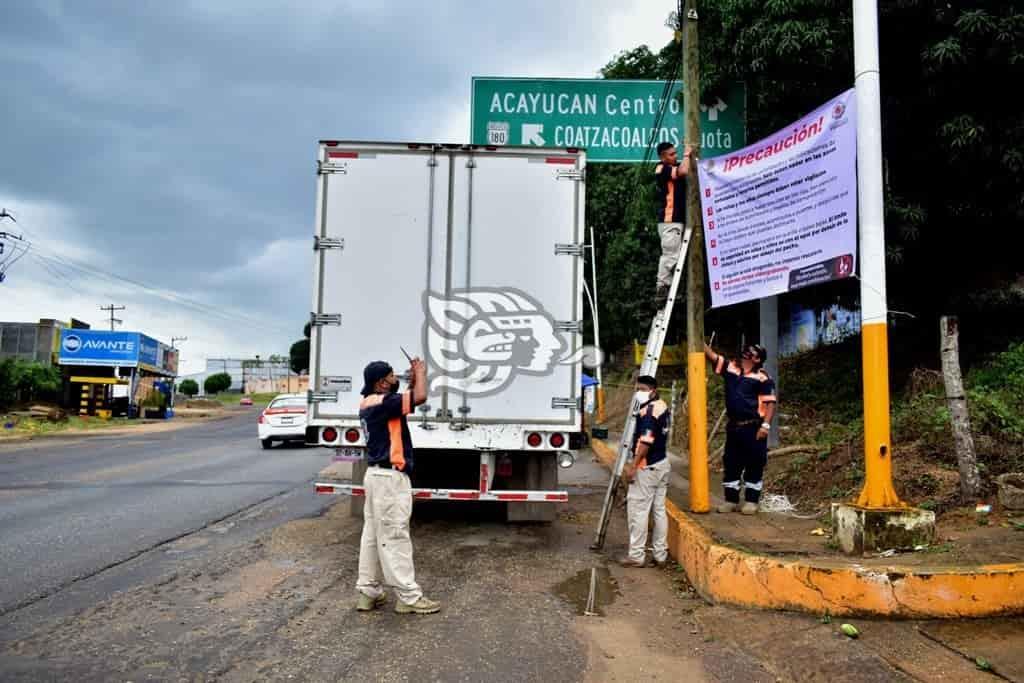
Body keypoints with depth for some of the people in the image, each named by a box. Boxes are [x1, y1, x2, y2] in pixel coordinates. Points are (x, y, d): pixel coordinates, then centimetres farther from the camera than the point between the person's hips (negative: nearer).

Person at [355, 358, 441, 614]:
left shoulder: (370, 404, 12)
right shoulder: (381, 402, -19)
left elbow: (407, 401, 24)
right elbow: (420, 397, -27)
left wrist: (413, 380, 11)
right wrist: (421, 372, -9)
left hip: (378, 475, 11)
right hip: (389, 477, -11)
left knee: (373, 534, 14)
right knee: (395, 537, -4)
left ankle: (368, 592, 21)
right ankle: (409, 597, 3)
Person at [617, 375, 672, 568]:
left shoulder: (647, 411, -18)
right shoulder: (663, 406, 10)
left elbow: (646, 442, -25)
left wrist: (633, 466, -21)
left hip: (647, 467, -9)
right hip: (662, 464, 9)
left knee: (637, 509, -2)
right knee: (659, 509, 12)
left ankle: (636, 555, 3)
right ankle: (660, 554, 17)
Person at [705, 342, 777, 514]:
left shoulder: (762, 377, -8)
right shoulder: (730, 368, 7)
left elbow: (770, 403, -10)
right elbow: (711, 355, 5)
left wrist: (766, 425, -18)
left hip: (753, 428, -5)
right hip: (733, 426, 5)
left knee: (754, 465, 4)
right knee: (731, 463, 10)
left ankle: (751, 501, 15)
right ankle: (731, 500, 20)